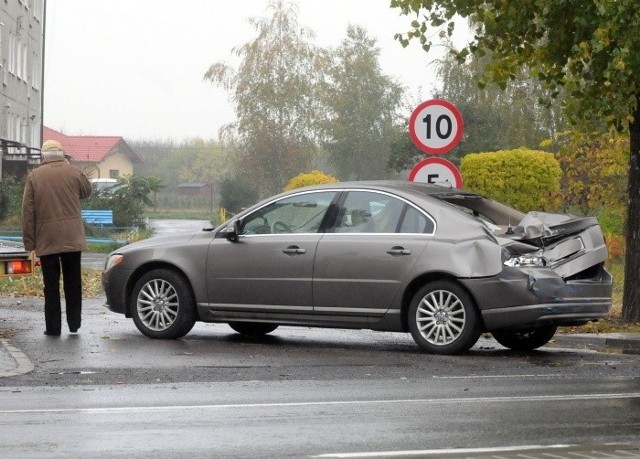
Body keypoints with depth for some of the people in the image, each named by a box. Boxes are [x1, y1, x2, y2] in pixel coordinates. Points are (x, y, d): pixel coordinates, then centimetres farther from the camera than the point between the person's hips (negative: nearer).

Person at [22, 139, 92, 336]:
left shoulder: (34, 176, -1)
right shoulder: (74, 172, 0)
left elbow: (28, 210, -2)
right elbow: (87, 191, 20)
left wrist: (29, 240, 1)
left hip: (46, 239, -1)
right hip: (72, 237, 1)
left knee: (51, 283, 3)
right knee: (73, 281, 12)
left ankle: (53, 327, 2)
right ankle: (74, 323, 14)